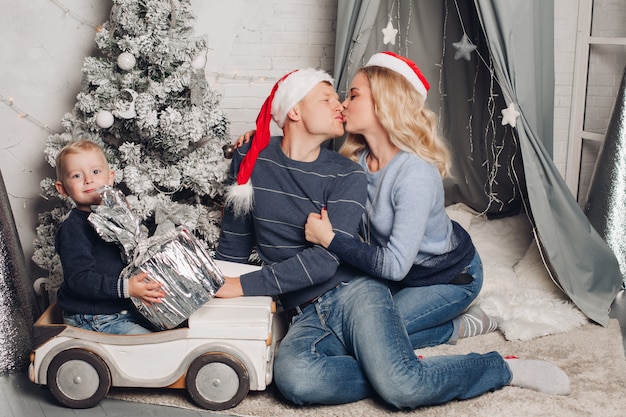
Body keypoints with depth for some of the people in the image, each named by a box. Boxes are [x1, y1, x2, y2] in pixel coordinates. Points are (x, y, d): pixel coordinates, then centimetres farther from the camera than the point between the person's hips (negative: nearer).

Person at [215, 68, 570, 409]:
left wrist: (246, 285, -14)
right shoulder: (251, 160, 7)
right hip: (306, 317, 2)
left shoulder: (346, 174, 1)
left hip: (353, 292, -1)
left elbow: (324, 260, -10)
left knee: (400, 385, -28)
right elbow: (233, 246, 15)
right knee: (293, 377, -34)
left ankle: (503, 368, -1)